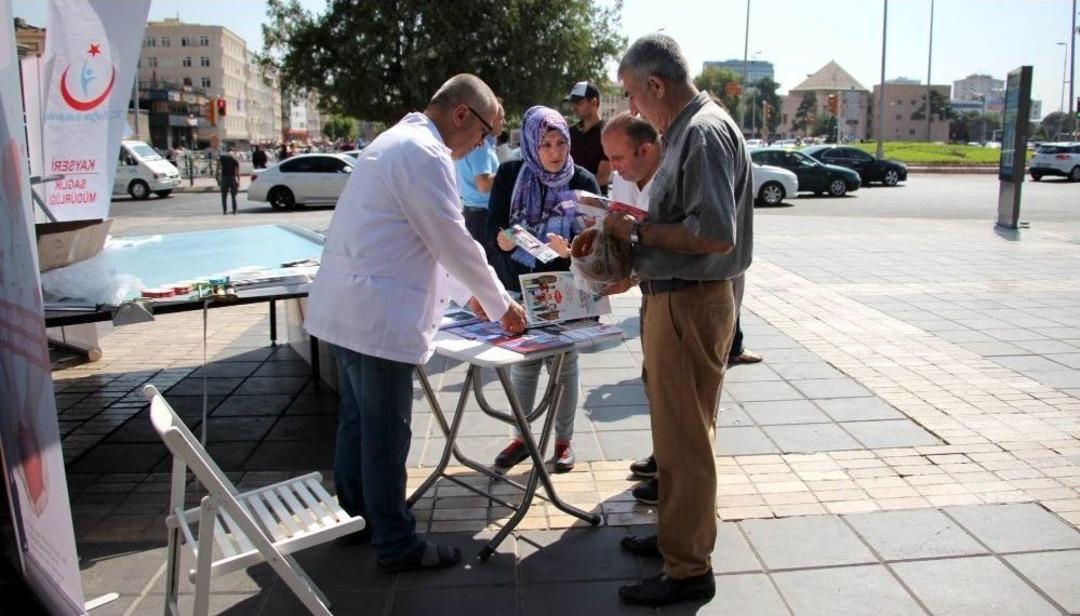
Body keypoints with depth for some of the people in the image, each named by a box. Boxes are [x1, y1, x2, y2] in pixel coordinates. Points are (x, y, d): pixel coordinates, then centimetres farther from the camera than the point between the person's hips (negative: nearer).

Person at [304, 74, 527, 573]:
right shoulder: (426, 154, -15)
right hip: (377, 315, -10)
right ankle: (397, 545, 14)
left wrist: (472, 293, 24)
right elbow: (455, 242, -14)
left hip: (347, 306, 10)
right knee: (387, 435, 1)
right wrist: (500, 305, -1)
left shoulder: (398, 141, 18)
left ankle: (353, 515, 36)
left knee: (357, 420, 21)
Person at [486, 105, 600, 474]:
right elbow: (493, 225, -3)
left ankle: (564, 440, 25)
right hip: (519, 287, 1)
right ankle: (522, 437, 27)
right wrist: (502, 238, -26)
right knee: (522, 364, 10)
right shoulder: (511, 175, -4)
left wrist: (568, 248, -29)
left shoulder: (583, 181, -6)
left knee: (564, 364, 8)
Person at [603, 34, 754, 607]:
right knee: (674, 431, 21)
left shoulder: (705, 131, -17)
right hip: (671, 298, 10)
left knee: (683, 438, -1)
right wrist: (635, 230, 8)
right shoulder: (686, 130, 14)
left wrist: (639, 231, -16)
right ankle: (676, 532, 37)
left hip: (690, 304, -10)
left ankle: (688, 569, 13)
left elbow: (717, 234, -26)